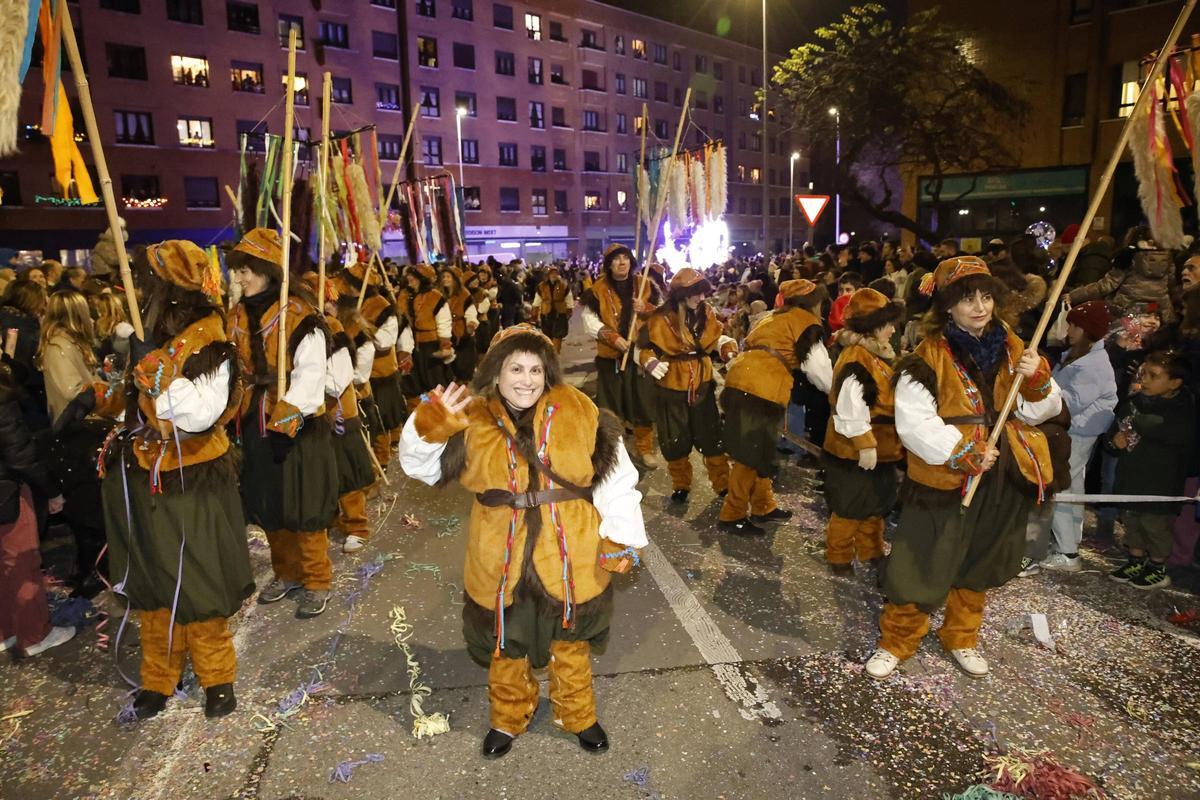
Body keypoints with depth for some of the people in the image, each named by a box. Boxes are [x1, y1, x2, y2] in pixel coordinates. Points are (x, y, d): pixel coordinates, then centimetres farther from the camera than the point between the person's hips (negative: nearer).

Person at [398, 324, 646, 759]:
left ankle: (578, 715, 48)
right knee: (506, 646, 22)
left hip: (571, 560, -1)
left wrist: (621, 540, -9)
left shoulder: (582, 414, -10)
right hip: (502, 563, 1)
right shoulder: (473, 422, -7)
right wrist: (430, 428, -23)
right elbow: (421, 465, -3)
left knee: (570, 641, 22)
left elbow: (617, 481, -6)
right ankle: (508, 717, 50)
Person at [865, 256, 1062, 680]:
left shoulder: (1011, 349, 5)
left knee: (979, 566, 20)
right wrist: (965, 452, -23)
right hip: (943, 480, -5)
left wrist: (1036, 380, -15)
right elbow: (913, 423, -19)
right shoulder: (930, 357, -12)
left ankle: (961, 637, 40)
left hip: (1004, 479, 6)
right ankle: (896, 640, 23)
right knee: (920, 565, 3)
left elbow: (1041, 410, 4)